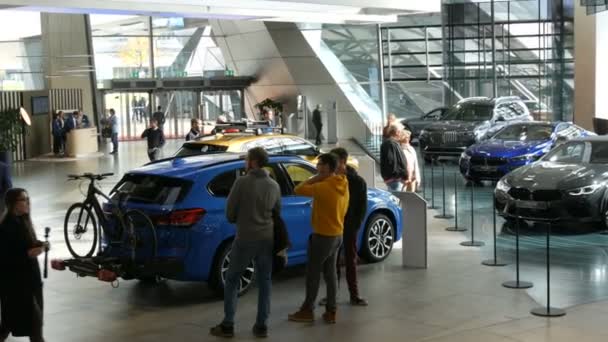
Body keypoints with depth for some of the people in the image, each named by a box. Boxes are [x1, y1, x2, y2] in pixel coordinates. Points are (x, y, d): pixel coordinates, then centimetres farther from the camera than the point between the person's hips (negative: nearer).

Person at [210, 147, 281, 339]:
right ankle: (261, 326, 12)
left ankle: (228, 325, 7)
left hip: (245, 239, -4)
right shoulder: (274, 186, 3)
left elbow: (229, 213, -6)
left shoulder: (242, 182, -11)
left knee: (231, 281, 7)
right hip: (266, 239, 4)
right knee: (264, 282, 11)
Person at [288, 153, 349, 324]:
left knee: (313, 272, 3)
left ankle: (307, 311, 11)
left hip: (323, 236, -8)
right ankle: (331, 311, 13)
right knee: (330, 272, 11)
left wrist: (315, 178, -10)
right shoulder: (343, 186, 5)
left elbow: (298, 190, -16)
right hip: (337, 234, 8)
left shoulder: (323, 187, -21)